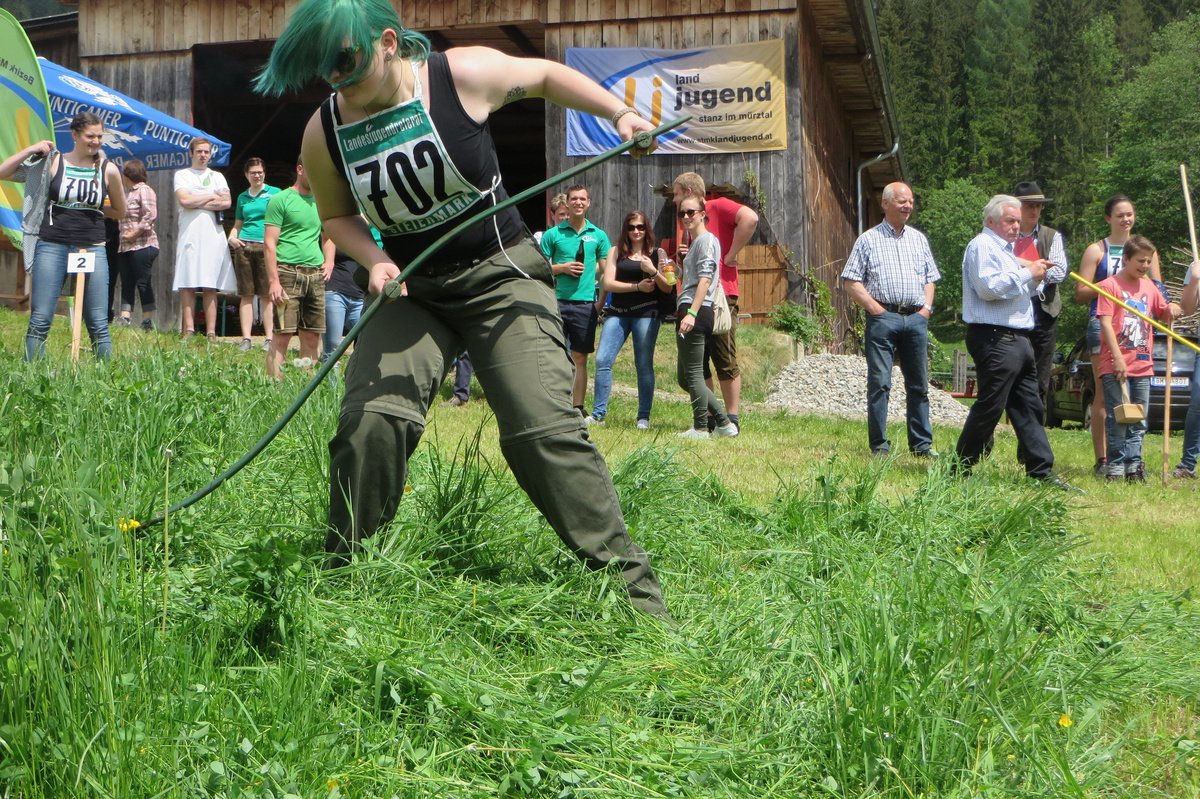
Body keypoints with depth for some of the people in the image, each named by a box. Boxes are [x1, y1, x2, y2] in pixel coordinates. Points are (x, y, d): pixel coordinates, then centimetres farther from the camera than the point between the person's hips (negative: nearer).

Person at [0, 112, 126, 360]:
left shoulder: (108, 169, 3)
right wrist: (31, 150, -4)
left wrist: (92, 208, 6)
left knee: (99, 324, 1)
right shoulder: (52, 162, 2)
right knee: (39, 320, -1)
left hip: (92, 249, 0)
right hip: (52, 246, 0)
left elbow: (120, 211, 15)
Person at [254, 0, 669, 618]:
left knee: (544, 429, -14)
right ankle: (342, 575, 4)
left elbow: (545, 75, 6)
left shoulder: (462, 75, -13)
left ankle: (632, 587, -6)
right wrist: (375, 260, -7)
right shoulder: (323, 132, -4)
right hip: (410, 289, 3)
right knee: (370, 418, -17)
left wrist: (618, 112, -2)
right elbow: (337, 215, 13)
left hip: (500, 273, -3)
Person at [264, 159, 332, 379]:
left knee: (312, 335, 6)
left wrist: (329, 261, 8)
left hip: (316, 275, 6)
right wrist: (273, 281, -14)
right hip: (288, 272, -6)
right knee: (283, 333, -9)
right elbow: (269, 243, -6)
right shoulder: (281, 199, -2)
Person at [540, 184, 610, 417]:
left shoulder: (598, 235, 9)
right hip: (558, 302, -1)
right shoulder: (553, 234, 5)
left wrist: (600, 302, 1)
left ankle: (578, 407, 13)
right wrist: (562, 268, -10)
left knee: (580, 357, 6)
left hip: (586, 304, 1)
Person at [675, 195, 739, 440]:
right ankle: (724, 423, 13)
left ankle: (701, 427, -2)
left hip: (696, 311, -11)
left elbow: (705, 279, -17)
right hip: (689, 311, 11)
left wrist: (692, 312, -23)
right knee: (684, 376, 11)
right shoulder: (694, 242, 25)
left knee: (692, 374, -7)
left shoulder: (706, 239, -5)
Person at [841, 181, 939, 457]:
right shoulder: (869, 240, 4)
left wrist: (926, 307, 5)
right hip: (883, 318, -4)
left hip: (916, 318, 4)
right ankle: (879, 444, 1)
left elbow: (930, 278, 21)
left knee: (919, 384, 7)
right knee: (879, 383, -5)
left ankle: (921, 444, 14)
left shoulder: (919, 239, 18)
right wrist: (875, 308, -8)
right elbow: (850, 282, 0)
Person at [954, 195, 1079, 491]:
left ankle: (1041, 471, 9)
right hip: (994, 339, -10)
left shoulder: (1006, 249, 24)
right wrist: (1027, 274, -15)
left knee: (1029, 407, 7)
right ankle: (960, 469, 1)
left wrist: (1036, 278, 8)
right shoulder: (982, 246, -7)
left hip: (1017, 339, 10)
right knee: (989, 406, -7)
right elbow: (988, 287, -21)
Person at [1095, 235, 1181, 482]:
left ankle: (1133, 466, 13)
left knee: (1139, 421, 7)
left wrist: (1171, 309, 0)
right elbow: (1105, 323, -12)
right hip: (1115, 366, -6)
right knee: (1118, 419, -4)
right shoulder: (1110, 285, -5)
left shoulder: (1149, 286, 14)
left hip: (1142, 365, 6)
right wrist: (1118, 358, -19)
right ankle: (1115, 467, 2)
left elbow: (1163, 314, 26)